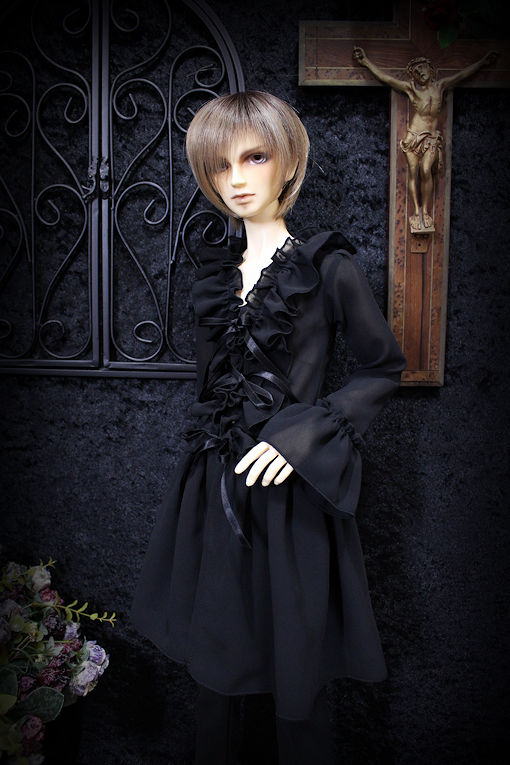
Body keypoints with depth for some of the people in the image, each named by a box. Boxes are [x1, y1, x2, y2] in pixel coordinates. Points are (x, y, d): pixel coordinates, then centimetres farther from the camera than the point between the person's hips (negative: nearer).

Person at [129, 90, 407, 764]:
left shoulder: (328, 266, -7)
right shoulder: (214, 271, 9)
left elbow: (385, 369, -4)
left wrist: (302, 435, -14)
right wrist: (212, 446, 13)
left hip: (290, 491, -5)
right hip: (215, 487, 5)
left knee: (292, 673, 10)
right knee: (217, 662, 17)